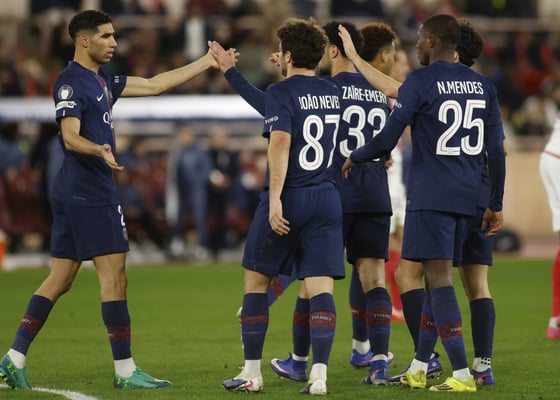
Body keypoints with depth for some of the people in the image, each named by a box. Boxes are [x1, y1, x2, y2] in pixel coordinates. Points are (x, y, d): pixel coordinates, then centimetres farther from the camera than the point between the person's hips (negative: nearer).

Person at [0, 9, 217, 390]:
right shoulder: (71, 82, -12)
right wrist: (98, 150, -42)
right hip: (89, 192, -10)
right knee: (114, 278, -7)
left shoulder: (102, 80, 17)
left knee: (60, 279, 9)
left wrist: (205, 63, 22)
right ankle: (125, 370, -5)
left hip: (75, 194, 10)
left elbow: (154, 85, 21)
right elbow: (70, 137, -21)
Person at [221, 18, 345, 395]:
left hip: (289, 197, -4)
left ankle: (252, 374, 11)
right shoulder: (334, 93, 11)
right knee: (320, 288, 0)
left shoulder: (281, 92, -8)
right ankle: (319, 375, -11)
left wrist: (275, 199, -24)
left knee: (256, 281, 10)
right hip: (327, 199, 5)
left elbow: (281, 141, -21)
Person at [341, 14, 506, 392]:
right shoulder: (483, 85, 10)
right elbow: (497, 151, 10)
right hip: (467, 200, 6)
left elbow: (387, 141, -6)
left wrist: (354, 158, 13)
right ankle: (418, 369, 19)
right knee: (437, 276, 14)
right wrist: (496, 205, 16)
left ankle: (462, 374, -15)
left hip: (430, 197, -6)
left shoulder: (420, 82, -6)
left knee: (439, 278, -7)